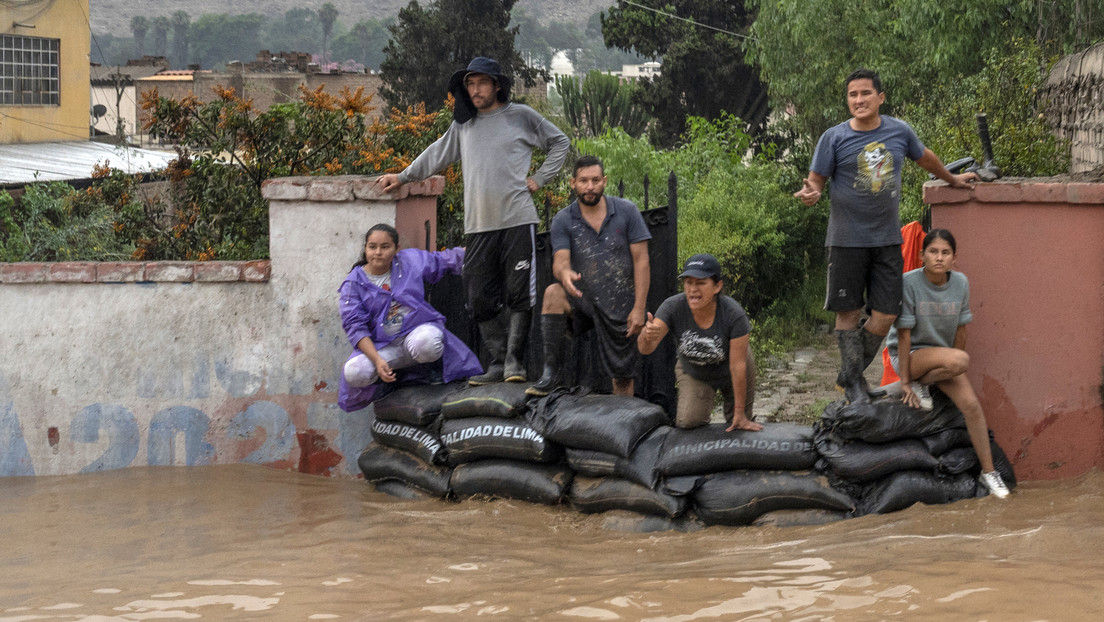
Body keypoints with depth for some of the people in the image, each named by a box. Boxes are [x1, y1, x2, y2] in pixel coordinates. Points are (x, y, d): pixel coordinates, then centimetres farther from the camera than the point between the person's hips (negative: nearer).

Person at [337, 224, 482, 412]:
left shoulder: (411, 260, 5)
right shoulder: (354, 284, -1)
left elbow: (448, 259, 20)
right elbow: (355, 327, -8)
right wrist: (377, 361, -21)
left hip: (417, 330, 0)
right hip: (380, 345, 0)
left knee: (426, 344, -39)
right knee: (354, 372, -30)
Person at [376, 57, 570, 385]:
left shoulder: (521, 116, 5)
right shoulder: (463, 124, 16)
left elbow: (560, 143, 13)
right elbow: (437, 154, 30)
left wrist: (539, 179, 4)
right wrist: (402, 177, 31)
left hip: (518, 219, -4)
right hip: (479, 224, 4)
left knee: (519, 293, -6)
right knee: (479, 297, 0)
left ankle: (514, 359, 3)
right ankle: (498, 361, 6)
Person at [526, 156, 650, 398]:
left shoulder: (626, 212, -3)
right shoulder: (563, 221, -3)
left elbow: (641, 261, -4)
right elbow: (560, 260, -16)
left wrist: (639, 308, -12)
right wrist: (565, 273, -42)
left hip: (621, 307, 0)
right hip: (583, 301, 0)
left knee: (623, 377, 1)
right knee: (553, 293, -31)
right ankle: (553, 372, -26)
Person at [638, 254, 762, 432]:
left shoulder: (734, 314, -36)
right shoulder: (673, 307, -32)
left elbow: (738, 365, -28)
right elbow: (645, 348, -39)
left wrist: (740, 414, -21)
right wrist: (647, 335, -64)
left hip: (729, 373, -1)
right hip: (694, 374, 1)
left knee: (737, 426, 9)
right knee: (688, 422, -18)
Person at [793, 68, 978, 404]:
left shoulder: (900, 131, 4)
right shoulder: (834, 137, -5)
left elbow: (925, 158, 23)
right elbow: (816, 180, -4)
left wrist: (952, 179, 38)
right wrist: (811, 193, -27)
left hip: (888, 238, 3)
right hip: (847, 240, -3)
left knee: (885, 314, 0)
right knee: (848, 312, 2)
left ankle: (850, 374, 18)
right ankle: (854, 384, 14)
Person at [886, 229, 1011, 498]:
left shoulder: (960, 283, -5)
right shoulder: (909, 283, -19)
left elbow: (960, 329, 5)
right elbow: (904, 334, -17)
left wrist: (956, 371, 7)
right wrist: (905, 380, -15)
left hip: (941, 355, 5)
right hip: (908, 354, -5)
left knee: (971, 404, -15)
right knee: (960, 360, -33)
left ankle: (988, 471, -3)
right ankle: (919, 383, -5)